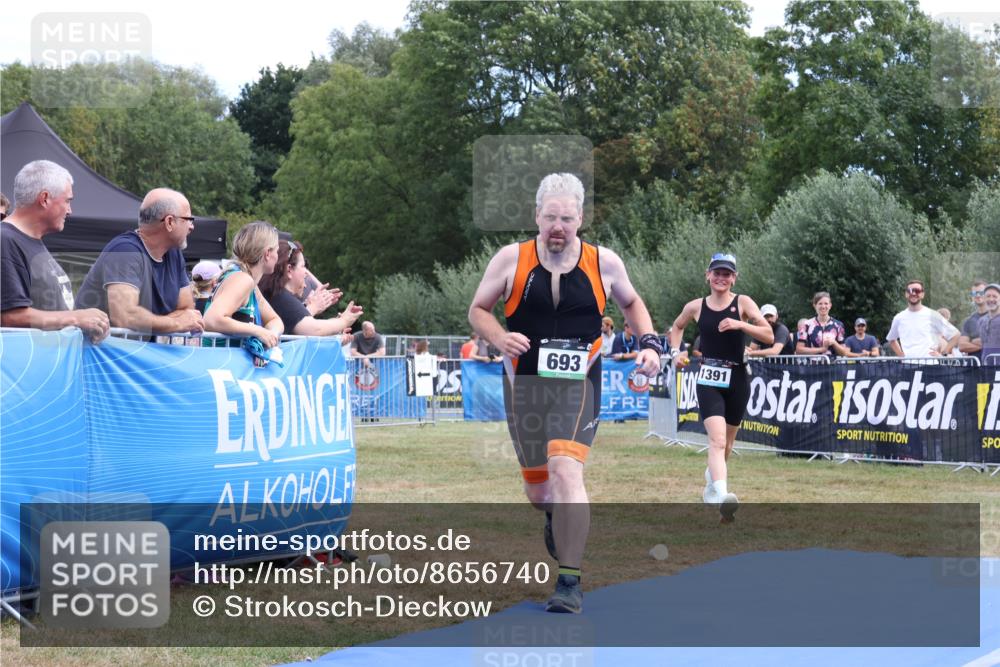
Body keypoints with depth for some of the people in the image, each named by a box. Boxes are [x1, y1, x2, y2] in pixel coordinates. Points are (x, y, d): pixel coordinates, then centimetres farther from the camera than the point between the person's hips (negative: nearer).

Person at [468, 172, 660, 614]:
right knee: (537, 489, 12)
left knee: (566, 471, -23)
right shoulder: (511, 259, -4)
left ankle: (570, 582, -17)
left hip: (578, 385, -2)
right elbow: (478, 310, 5)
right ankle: (556, 518, 52)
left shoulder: (604, 263, -1)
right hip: (525, 385, 2)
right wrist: (498, 337, -15)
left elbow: (631, 303, 18)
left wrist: (649, 343, 2)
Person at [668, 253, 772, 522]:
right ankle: (721, 495, -36)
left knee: (726, 442, 15)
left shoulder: (743, 303, -1)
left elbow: (769, 336, -9)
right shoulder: (696, 307, 4)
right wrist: (676, 351, 8)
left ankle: (711, 482, 43)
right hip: (708, 380, -1)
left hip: (737, 379, 1)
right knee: (717, 438, -21)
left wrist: (740, 325, -22)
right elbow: (677, 327, 25)